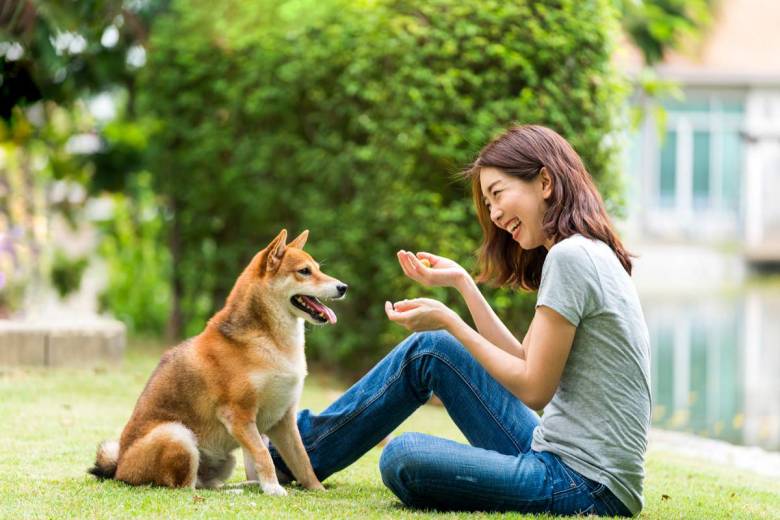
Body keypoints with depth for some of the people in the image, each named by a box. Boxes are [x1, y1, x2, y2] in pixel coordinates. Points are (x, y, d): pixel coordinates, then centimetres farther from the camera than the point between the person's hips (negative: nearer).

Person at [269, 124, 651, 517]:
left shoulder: (569, 257, -17)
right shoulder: (591, 255, 14)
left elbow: (533, 388, -16)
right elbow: (524, 363, 13)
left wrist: (447, 321, -8)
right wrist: (462, 283, 11)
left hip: (587, 489, -10)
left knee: (403, 459, -21)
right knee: (428, 349, 14)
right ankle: (306, 442, 25)